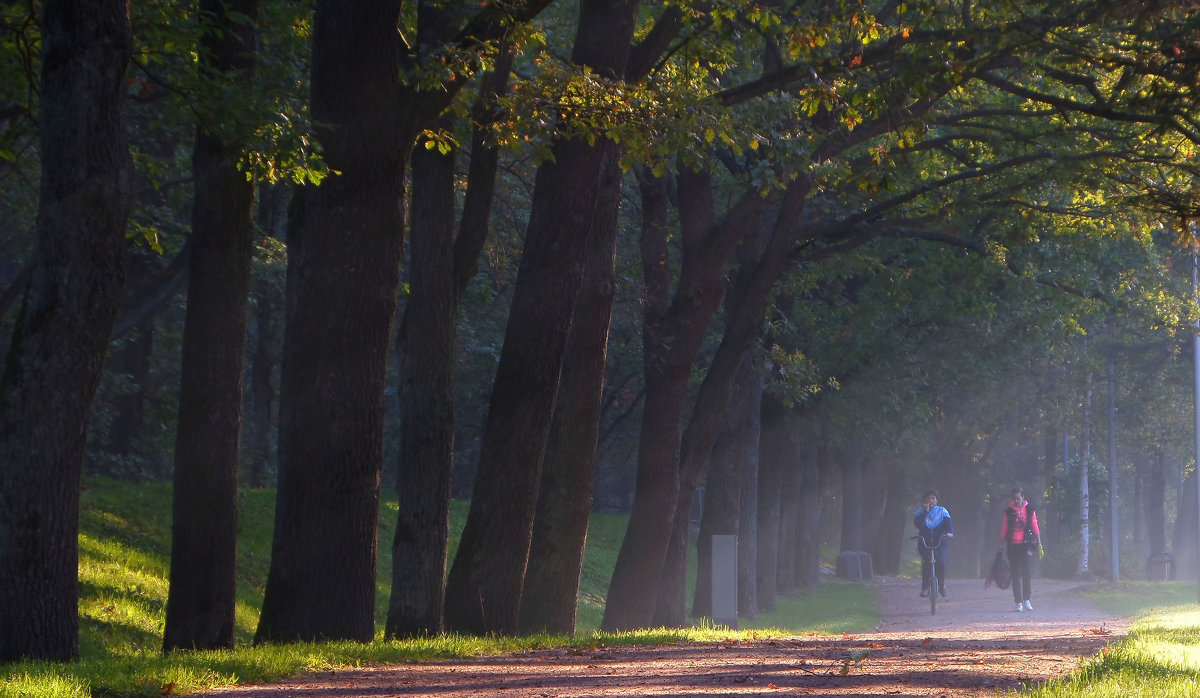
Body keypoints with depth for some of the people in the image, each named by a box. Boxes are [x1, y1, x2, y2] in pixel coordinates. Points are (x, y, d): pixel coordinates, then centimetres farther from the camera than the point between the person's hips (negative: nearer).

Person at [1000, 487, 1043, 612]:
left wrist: (1039, 545, 6)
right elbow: (1004, 530, 9)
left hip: (1026, 544, -1)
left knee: (1027, 571, -13)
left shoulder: (1030, 510, 6)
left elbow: (1035, 528, 9)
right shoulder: (1009, 511, 7)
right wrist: (1001, 546, 5)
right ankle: (1019, 603, 5)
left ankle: (1026, 599, 0)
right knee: (1016, 575, 1)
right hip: (1013, 545, 1)